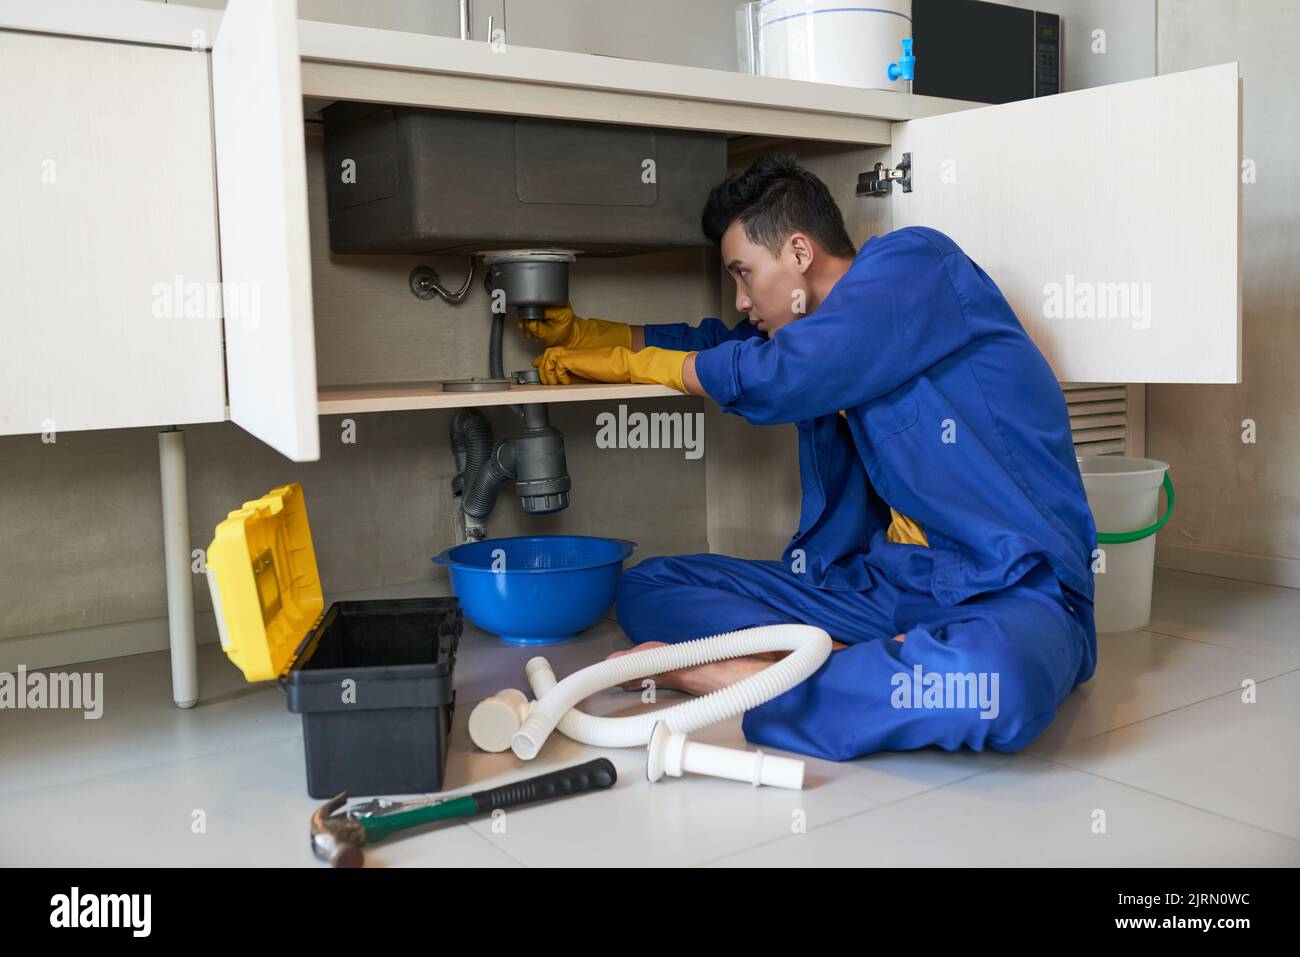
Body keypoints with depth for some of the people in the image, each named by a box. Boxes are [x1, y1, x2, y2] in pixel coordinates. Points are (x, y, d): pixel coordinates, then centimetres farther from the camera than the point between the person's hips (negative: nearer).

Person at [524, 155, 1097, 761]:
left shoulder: (916, 261, -8)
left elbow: (776, 376, -16)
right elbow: (718, 343, 32)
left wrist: (632, 363, 0)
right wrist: (584, 336, 32)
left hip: (1012, 592, -7)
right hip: (889, 580, 8)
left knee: (997, 681, -44)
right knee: (648, 586, 0)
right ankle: (860, 666, -20)